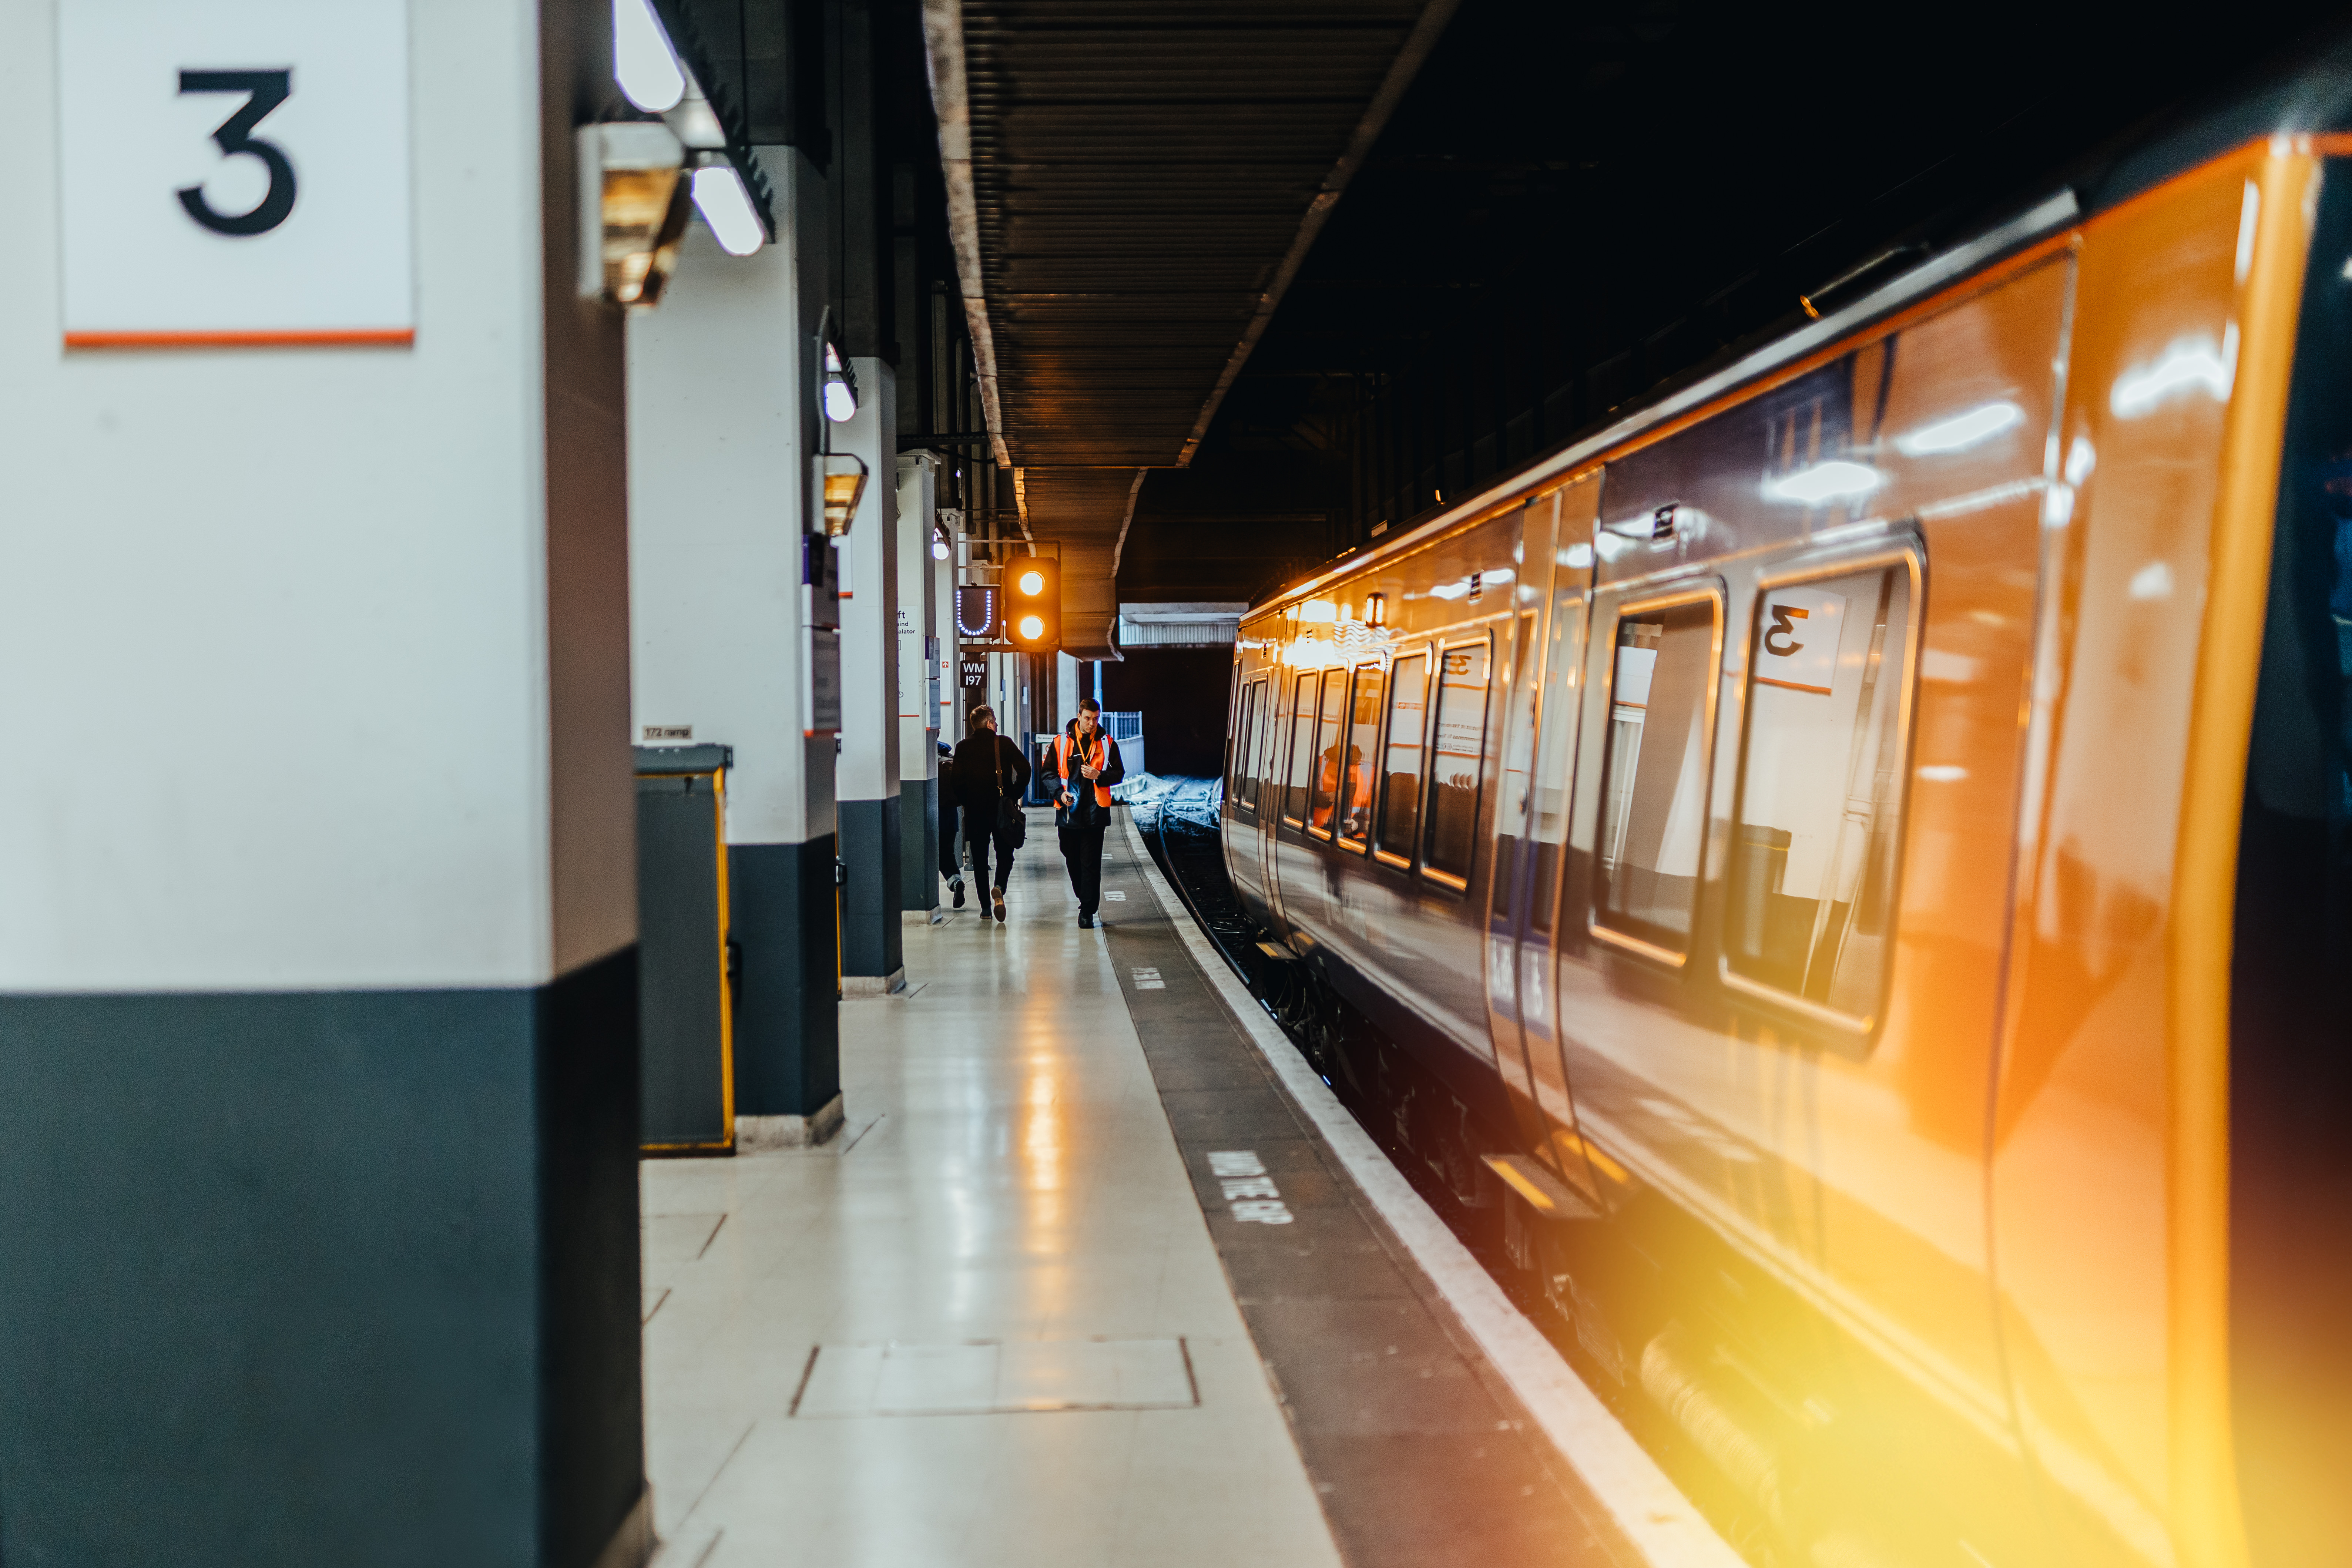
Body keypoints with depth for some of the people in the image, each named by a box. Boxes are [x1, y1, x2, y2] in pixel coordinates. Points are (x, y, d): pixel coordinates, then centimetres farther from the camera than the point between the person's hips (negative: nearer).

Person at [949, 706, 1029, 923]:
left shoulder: (963, 747, 2)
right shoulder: (1004, 743, -2)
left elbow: (957, 779, -5)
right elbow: (1024, 769, -10)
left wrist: (964, 801, 9)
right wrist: (1015, 795, 1)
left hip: (974, 810, 1)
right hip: (1001, 808, -1)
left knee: (979, 858, 9)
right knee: (1005, 854, 8)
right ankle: (999, 887, -20)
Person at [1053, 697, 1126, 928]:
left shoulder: (1107, 744, 4)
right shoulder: (1061, 742, 4)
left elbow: (1119, 773, 6)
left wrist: (1099, 776, -14)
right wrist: (1060, 793, -8)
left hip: (1095, 813, -2)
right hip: (1068, 811, 2)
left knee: (1091, 863, -6)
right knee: (1072, 861, 11)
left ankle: (1087, 911, -4)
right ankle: (1086, 899, 32)